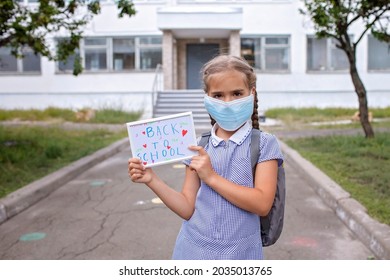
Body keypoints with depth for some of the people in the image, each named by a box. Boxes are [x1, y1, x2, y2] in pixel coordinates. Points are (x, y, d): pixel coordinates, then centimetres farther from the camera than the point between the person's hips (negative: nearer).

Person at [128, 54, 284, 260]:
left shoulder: (264, 144, -7)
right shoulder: (198, 147, 0)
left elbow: (262, 204, -16)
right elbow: (188, 209, 1)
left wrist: (211, 177, -18)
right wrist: (152, 180, -11)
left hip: (240, 253, -2)